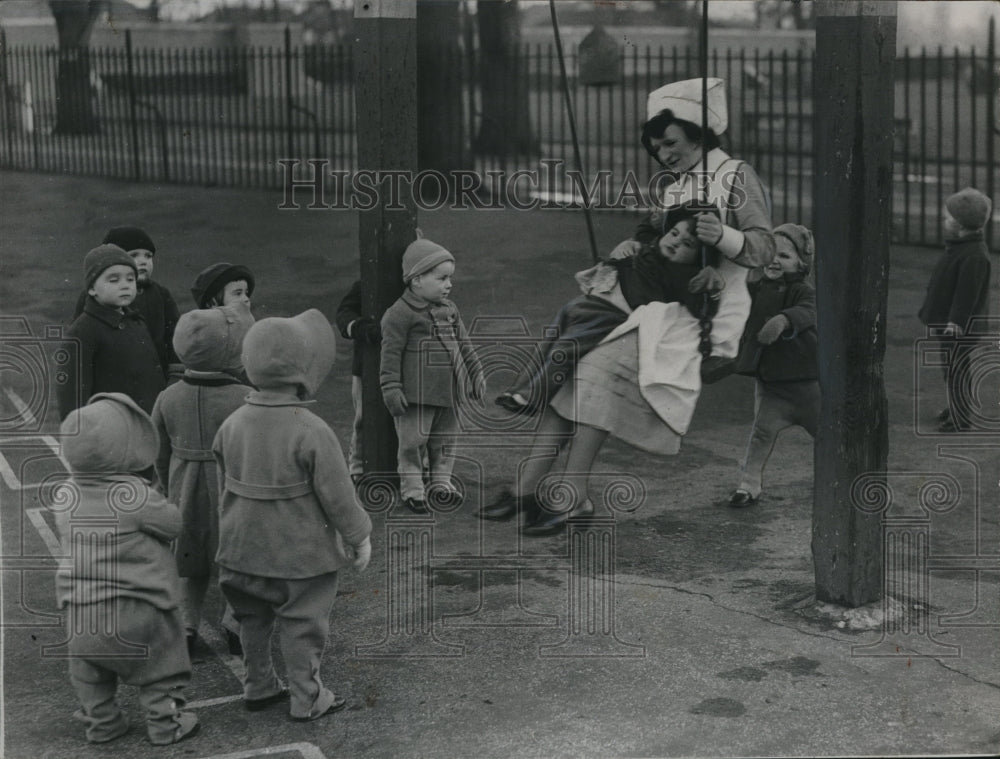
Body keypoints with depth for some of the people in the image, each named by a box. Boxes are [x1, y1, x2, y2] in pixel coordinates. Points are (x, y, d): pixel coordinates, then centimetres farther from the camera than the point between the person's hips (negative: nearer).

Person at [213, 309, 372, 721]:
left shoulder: (233, 424, -4)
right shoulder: (311, 432, -24)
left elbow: (225, 486, 8)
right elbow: (336, 495, -16)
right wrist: (359, 536, -2)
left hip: (244, 548, 6)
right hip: (301, 554, -6)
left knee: (254, 621, 20)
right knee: (303, 625, 8)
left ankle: (258, 686, 34)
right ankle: (306, 698, 18)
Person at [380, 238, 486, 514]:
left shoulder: (449, 310, 11)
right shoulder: (400, 314, -12)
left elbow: (463, 344, 19)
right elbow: (391, 353, -13)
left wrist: (476, 374, 18)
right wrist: (391, 388, -16)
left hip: (446, 392, 7)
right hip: (416, 395, -7)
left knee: (444, 439, 15)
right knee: (412, 441, 0)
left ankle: (440, 482, 28)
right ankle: (411, 489, 10)